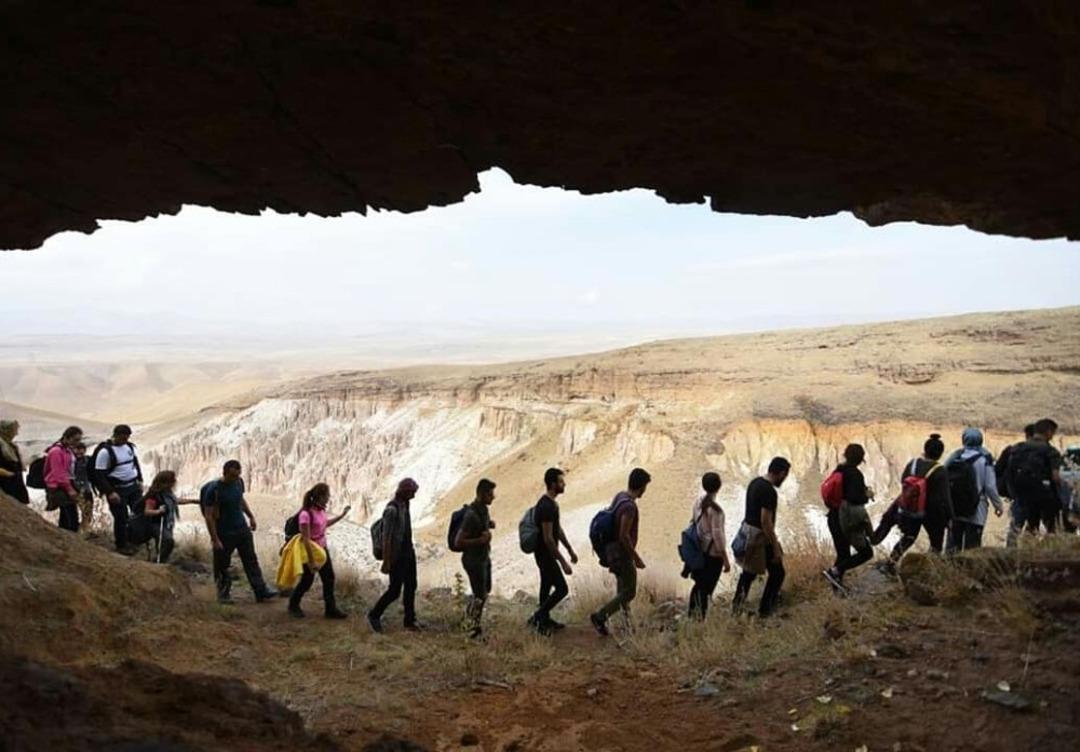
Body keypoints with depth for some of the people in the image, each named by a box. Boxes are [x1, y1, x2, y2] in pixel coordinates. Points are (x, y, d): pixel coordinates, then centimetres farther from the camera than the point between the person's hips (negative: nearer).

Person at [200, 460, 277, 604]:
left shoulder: (239, 482, -1)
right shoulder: (214, 490, -20)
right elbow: (209, 516, -18)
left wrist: (251, 516, 16)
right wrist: (215, 539, -19)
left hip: (242, 529, 6)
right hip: (224, 533, -6)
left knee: (251, 560, 5)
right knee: (222, 565, 7)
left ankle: (261, 591, 8)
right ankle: (223, 593, 23)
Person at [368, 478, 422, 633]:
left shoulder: (404, 505, 5)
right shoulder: (392, 510, -22)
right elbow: (386, 538, -22)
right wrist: (386, 562, -21)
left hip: (408, 552, 9)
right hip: (397, 556, -9)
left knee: (411, 586, 12)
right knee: (394, 590, 0)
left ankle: (410, 620, 22)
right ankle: (374, 615, 18)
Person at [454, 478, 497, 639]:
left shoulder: (484, 509, 0)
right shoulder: (472, 515, -28)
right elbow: (458, 542, -27)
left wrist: (489, 525, 1)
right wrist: (481, 540, -27)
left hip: (484, 557, 9)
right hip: (473, 560, -9)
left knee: (485, 591, 23)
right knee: (480, 596, 3)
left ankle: (469, 618, 41)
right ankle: (473, 629, 20)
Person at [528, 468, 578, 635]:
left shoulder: (551, 503, 7)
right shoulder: (546, 507, -26)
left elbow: (558, 529, 18)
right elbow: (548, 539, -27)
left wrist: (570, 550, 20)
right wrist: (563, 562, -25)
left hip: (546, 554, 10)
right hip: (545, 554, -10)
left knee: (547, 586, 19)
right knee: (562, 589, -6)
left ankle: (544, 620, 30)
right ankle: (537, 618, 3)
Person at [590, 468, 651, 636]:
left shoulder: (619, 496, 4)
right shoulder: (629, 506, -25)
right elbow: (624, 536, -27)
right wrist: (636, 557, -17)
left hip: (613, 551, 10)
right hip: (622, 554, -9)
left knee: (623, 589, 20)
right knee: (629, 593, 1)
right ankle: (599, 617, 1)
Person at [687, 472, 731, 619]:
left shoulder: (698, 502, -1)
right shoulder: (715, 509, -23)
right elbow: (717, 535, -21)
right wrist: (726, 559, -14)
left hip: (700, 550, 7)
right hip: (713, 553, -7)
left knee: (699, 584, 20)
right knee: (707, 588, 4)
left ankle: (692, 616, 31)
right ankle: (701, 619, 12)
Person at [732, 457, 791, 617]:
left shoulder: (755, 482, 5)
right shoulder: (769, 491, -24)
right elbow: (766, 522, -25)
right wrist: (776, 548, -20)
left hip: (747, 530, 9)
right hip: (759, 536, -9)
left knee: (749, 570, 23)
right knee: (777, 572, 8)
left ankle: (737, 602, 28)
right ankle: (765, 608, 16)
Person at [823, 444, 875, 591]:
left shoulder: (838, 471, 7)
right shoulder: (855, 474, -18)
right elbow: (855, 498, -27)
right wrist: (867, 495, -6)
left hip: (834, 517, 8)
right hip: (849, 519, -8)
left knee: (843, 553, 18)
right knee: (866, 552, 3)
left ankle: (837, 584, 19)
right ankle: (835, 571, -10)